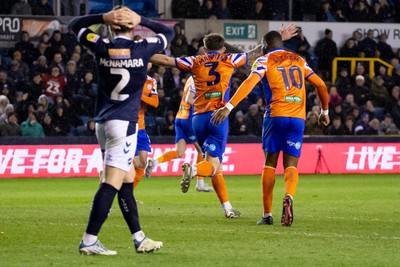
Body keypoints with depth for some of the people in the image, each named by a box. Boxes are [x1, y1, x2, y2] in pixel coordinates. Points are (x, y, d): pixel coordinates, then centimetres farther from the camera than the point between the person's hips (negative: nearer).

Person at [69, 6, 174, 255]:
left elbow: (75, 24, 19)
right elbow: (169, 32, 14)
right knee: (113, 181, -9)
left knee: (127, 179, 13)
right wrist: (141, 20, 9)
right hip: (125, 122, -6)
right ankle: (89, 241, -17)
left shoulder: (102, 47, 1)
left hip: (103, 122, 6)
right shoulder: (142, 49, -5)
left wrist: (103, 17, 7)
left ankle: (139, 238, 18)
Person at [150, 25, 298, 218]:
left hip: (199, 117, 3)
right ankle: (193, 169, -40)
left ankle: (227, 208, 7)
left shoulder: (195, 62, 11)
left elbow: (165, 60, 11)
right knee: (213, 165, -8)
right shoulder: (229, 59, 9)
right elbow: (255, 53, 18)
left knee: (213, 164, 11)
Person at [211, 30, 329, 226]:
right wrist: (324, 111, 32)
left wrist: (228, 107, -19)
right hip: (298, 118, 3)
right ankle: (289, 196, -28)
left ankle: (267, 214, 8)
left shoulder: (264, 61, 4)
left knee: (270, 162, 9)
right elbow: (321, 85, 19)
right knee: (291, 165, 4)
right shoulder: (299, 60, 18)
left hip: (276, 115, -3)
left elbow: (249, 83, -13)